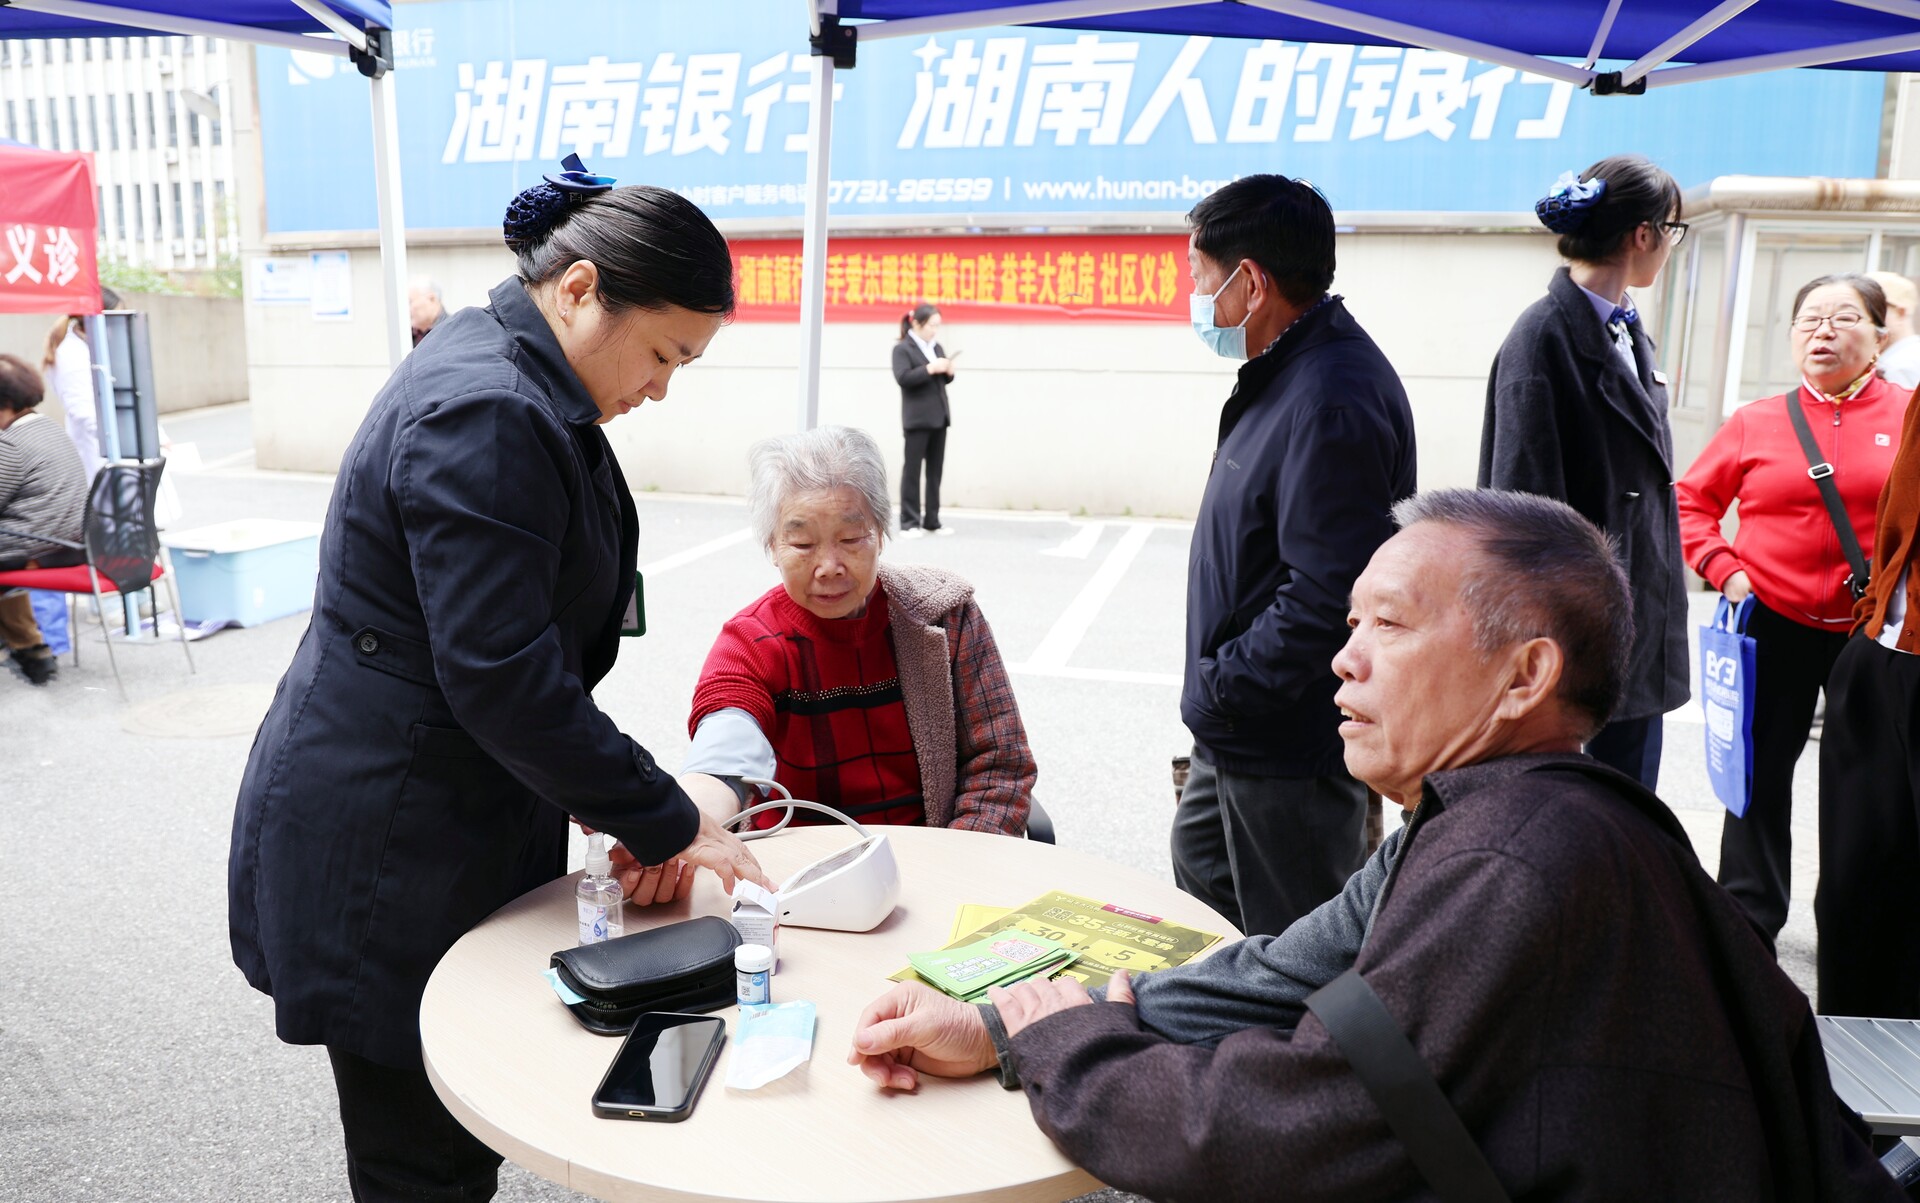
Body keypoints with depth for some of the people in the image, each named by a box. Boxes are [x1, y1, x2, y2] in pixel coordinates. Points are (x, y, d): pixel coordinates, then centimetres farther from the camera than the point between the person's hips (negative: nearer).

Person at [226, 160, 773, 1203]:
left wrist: (629, 810, 10)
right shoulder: (485, 414, -23)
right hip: (385, 852, -10)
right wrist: (667, 825, -19)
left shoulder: (511, 383, 9)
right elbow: (500, 678, -26)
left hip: (465, 822, 10)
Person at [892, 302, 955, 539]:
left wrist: (948, 372, -2)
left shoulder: (937, 346, 14)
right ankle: (909, 523, 2)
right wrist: (929, 368, -23)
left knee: (935, 471, 8)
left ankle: (932, 521, 14)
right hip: (917, 419, -7)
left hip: (939, 417, 7)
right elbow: (902, 378, -17)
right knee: (912, 470, -2)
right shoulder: (902, 348, -5)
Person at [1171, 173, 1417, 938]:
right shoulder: (1288, 374, 9)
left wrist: (1220, 687, -19)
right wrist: (1215, 689, 13)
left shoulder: (1331, 403, -26)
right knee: (1201, 875, 27)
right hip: (1240, 731, 11)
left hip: (1290, 748, -11)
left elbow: (1328, 595, -31)